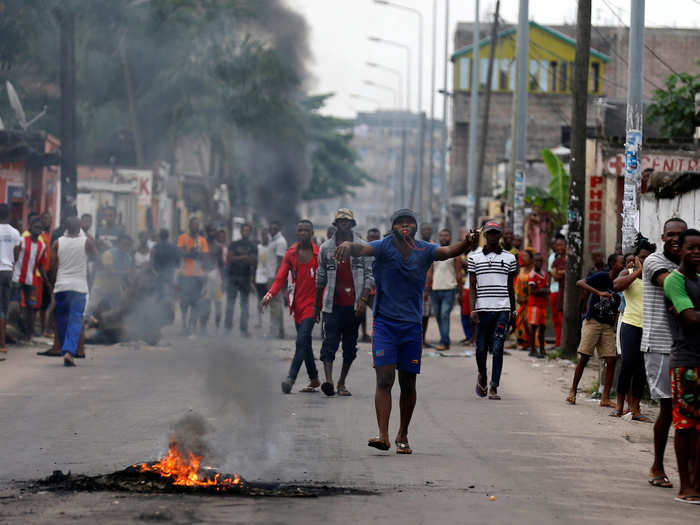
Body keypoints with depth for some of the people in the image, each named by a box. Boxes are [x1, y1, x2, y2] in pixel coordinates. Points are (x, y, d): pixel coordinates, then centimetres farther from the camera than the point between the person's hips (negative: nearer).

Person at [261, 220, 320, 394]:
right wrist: (270, 294, -14)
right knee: (305, 343, 10)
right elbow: (281, 278, 3)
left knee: (302, 341, -17)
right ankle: (314, 379, 22)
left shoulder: (318, 254, -3)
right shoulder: (291, 254, 7)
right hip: (297, 303, 5)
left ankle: (291, 378, -23)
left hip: (311, 302, -5)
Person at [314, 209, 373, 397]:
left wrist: (363, 299, -11)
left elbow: (369, 275, 2)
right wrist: (316, 306, 13)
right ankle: (328, 381, -24)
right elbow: (320, 279, 13)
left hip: (354, 305, 1)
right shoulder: (326, 248, 8)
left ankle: (342, 383, 16)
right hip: (332, 304, -1)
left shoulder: (362, 247, 5)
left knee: (350, 346, 6)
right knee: (330, 342, -13)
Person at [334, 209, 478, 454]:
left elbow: (447, 251, -15)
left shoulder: (424, 250, 1)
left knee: (408, 384, 8)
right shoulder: (384, 247, -5)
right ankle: (383, 435, -18)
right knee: (384, 379, -13)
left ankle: (403, 435, 23)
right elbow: (363, 249, -22)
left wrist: (467, 244, -36)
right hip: (384, 323, -2)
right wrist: (349, 245, -46)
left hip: (412, 325, 2)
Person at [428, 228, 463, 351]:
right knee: (438, 316, 7)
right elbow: (430, 273, 13)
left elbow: (458, 274, 0)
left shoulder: (454, 254, 1)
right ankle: (445, 341, 16)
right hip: (435, 289, 5)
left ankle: (444, 342, -16)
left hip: (449, 289, -5)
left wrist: (460, 292, -4)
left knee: (445, 315, -13)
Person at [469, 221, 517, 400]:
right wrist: (472, 309, -6)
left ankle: (494, 387, -6)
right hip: (482, 309, 0)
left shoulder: (509, 258, 9)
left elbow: (510, 287, 15)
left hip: (502, 309, 0)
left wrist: (513, 310, 16)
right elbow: (472, 286, 5)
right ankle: (482, 376, 32)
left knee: (497, 348, -7)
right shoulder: (475, 258, 7)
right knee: (481, 348, 4)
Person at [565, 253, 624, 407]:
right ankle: (573, 392, 7)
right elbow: (580, 283, -20)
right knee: (584, 358, -6)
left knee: (611, 360, -3)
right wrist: (599, 292, -29)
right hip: (592, 322, -5)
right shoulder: (601, 277, -7)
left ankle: (605, 398, -1)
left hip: (608, 326, 5)